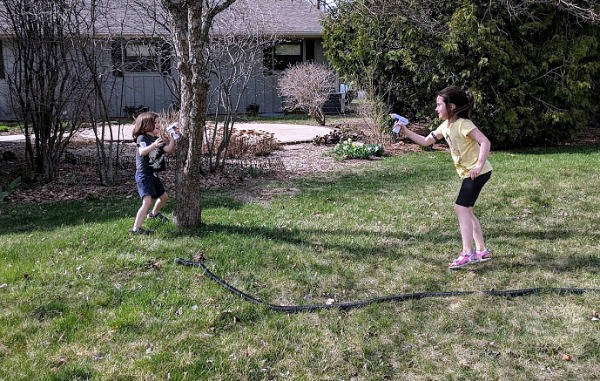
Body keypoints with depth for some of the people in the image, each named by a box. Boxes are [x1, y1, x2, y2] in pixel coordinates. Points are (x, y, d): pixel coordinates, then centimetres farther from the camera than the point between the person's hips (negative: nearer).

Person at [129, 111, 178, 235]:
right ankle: (136, 229, -23)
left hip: (153, 175, 9)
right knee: (147, 202, -23)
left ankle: (154, 213, 52)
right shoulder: (142, 138, -11)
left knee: (164, 196, 25)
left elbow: (169, 150, 2)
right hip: (143, 175, -9)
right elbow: (142, 152, -31)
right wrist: (154, 145, -45)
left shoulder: (156, 139, 13)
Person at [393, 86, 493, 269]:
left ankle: (467, 253, -12)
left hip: (478, 172, -10)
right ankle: (482, 250, 20)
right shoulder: (445, 126, 7)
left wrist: (479, 166, -33)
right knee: (465, 210, 13)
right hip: (468, 172, 10)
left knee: (461, 207, -14)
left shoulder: (463, 124, -20)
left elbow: (485, 142, -27)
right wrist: (406, 131, 6)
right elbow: (426, 141, 15)